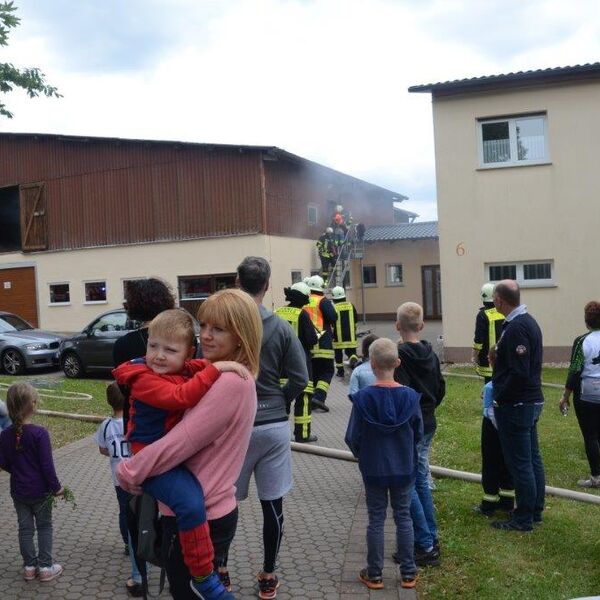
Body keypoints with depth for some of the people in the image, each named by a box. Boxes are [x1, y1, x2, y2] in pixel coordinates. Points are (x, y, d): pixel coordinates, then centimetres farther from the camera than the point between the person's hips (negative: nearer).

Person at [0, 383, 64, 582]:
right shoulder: (39, 433, -21)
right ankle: (45, 567, 16)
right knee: (44, 527, 11)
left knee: (25, 527, 15)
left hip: (18, 491, 4)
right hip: (40, 490, -4)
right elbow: (47, 464, -19)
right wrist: (56, 487, -7)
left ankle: (29, 567, 25)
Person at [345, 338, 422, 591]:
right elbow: (418, 433, -1)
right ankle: (408, 573, 23)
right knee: (403, 517, 14)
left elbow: (352, 438, -11)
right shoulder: (410, 396, -12)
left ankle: (374, 575, 20)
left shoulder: (362, 398, -17)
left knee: (376, 519, 10)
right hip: (404, 468, 2)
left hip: (374, 469, -1)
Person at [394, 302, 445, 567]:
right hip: (428, 426, 8)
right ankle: (431, 538, 26)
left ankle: (426, 546, 2)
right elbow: (440, 389, 13)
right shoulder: (430, 354, 5)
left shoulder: (399, 355, -18)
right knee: (421, 481, 18)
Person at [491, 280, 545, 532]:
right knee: (533, 458, 16)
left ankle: (524, 518, 9)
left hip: (515, 406, -10)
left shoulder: (516, 328, -22)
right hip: (531, 401, 10)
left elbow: (519, 373, -25)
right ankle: (535, 511, 28)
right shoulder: (528, 321, 10)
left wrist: (500, 398, -15)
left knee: (520, 463, 0)